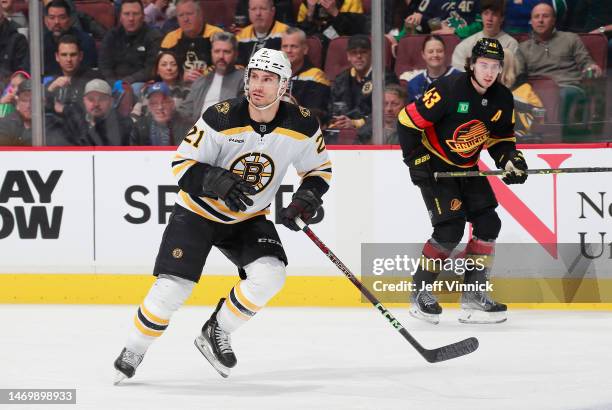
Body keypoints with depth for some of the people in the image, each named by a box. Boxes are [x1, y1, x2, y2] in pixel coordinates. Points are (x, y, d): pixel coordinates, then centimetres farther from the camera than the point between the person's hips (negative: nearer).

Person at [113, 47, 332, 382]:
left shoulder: (302, 126, -14)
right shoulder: (222, 119, -23)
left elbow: (319, 168, 4)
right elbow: (182, 165, -18)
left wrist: (307, 198, -15)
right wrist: (216, 181, -36)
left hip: (249, 218, 3)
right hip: (198, 211, -3)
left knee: (269, 276, -22)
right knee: (173, 288, -13)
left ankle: (216, 334, 1)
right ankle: (133, 352, 10)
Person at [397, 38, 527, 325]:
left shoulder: (503, 99, -3)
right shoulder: (449, 90, -24)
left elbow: (501, 137, 12)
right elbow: (409, 120, -19)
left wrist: (510, 159, -8)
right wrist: (416, 160, -17)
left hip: (467, 168, 7)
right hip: (434, 166, -7)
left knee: (488, 223, -3)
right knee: (450, 228, -17)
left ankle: (473, 295, 6)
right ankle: (420, 292, -3)